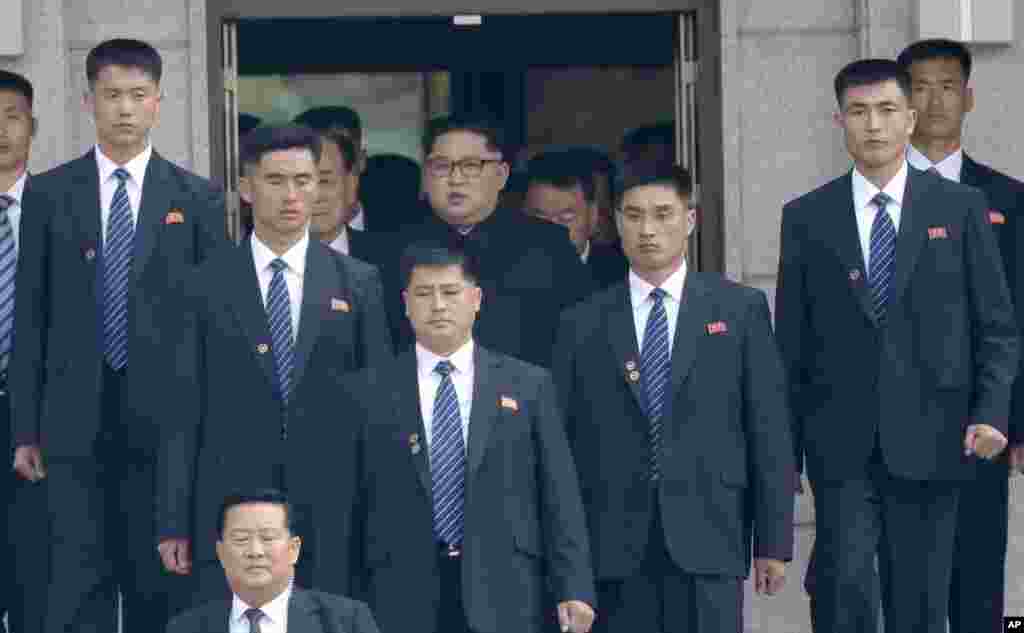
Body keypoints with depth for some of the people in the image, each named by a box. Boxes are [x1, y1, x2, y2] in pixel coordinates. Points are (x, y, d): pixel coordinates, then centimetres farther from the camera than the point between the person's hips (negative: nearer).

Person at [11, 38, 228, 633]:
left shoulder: (198, 199, 5)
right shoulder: (49, 194, 6)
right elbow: (31, 316, 5)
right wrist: (25, 429, 1)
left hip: (164, 421, 0)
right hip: (75, 423, 0)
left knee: (158, 585, 6)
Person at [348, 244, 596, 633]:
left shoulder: (529, 385, 7)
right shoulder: (369, 393, 7)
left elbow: (559, 496, 4)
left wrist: (574, 588, -4)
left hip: (505, 598, 0)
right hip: (404, 601, 0)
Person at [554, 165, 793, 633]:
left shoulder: (741, 309, 6)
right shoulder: (582, 324, 9)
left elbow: (768, 432, 4)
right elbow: (564, 445, 9)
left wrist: (773, 541, 0)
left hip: (707, 540, -1)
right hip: (614, 549, 1)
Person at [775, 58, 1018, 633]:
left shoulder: (960, 208, 5)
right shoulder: (807, 218, 6)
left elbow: (997, 326, 5)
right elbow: (791, 343, 8)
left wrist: (991, 413, -8)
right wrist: (785, 446, 5)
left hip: (929, 441, 0)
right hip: (841, 446, 0)